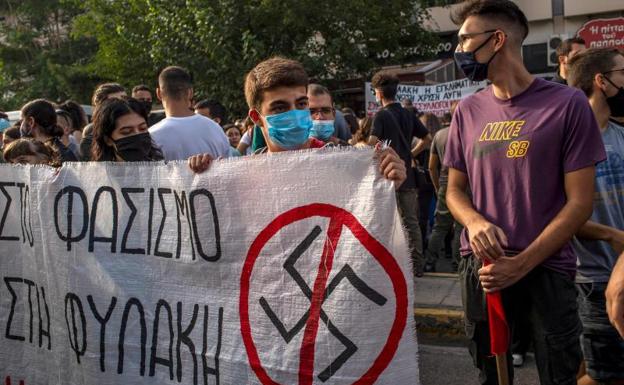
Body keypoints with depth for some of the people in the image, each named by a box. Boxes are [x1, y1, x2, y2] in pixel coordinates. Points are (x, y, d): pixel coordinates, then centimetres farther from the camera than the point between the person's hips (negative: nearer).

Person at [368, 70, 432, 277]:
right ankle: (417, 264, 14)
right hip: (408, 175, 6)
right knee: (411, 221, 10)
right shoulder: (408, 114, 9)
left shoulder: (382, 115, -10)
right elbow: (427, 138, 14)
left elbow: (372, 143, -23)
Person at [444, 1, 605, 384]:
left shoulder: (567, 104, -8)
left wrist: (522, 264, -16)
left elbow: (580, 201, -9)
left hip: (547, 267, -4)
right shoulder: (468, 111, 6)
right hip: (482, 264, 4)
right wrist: (475, 221, -11)